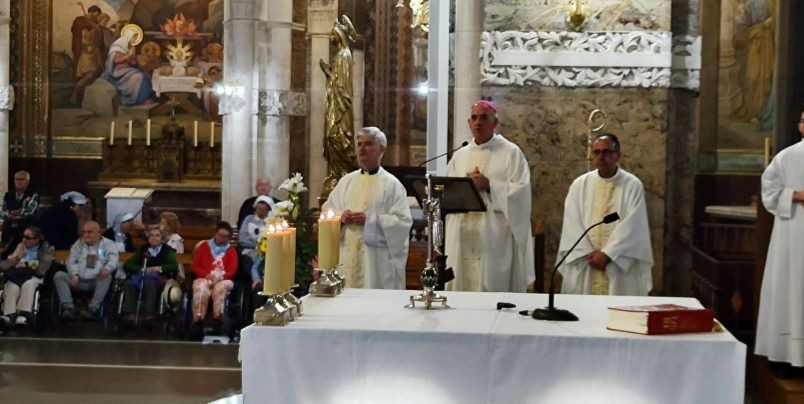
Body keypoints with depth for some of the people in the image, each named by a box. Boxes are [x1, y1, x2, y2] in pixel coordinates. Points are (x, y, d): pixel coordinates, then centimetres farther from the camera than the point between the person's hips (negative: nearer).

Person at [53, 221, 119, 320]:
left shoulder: (108, 244, 11)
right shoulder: (78, 244, 20)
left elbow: (113, 260, -5)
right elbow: (71, 261, 9)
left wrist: (107, 268, -31)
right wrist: (74, 275, -13)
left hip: (98, 281, -3)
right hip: (79, 281, 3)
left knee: (107, 276, -35)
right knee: (59, 275, -19)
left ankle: (92, 309, -44)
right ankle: (69, 308, -33)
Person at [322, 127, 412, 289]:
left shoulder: (392, 184, -2)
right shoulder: (346, 181, 13)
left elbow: (403, 222, -10)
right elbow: (326, 211, 15)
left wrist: (370, 220, -18)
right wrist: (340, 217, -7)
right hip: (347, 256, 4)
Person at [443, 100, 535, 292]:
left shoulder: (511, 153, 3)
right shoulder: (459, 156, 17)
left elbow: (521, 192, -7)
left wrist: (489, 185, -14)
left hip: (495, 238, -4)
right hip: (462, 238, 4)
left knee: (493, 287, -7)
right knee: (461, 287, 3)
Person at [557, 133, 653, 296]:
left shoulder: (632, 185, -1)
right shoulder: (579, 184, 7)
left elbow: (631, 227, -9)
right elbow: (572, 224, 1)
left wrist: (607, 254, -15)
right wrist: (588, 253, -10)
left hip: (619, 266, -2)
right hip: (584, 267, 3)